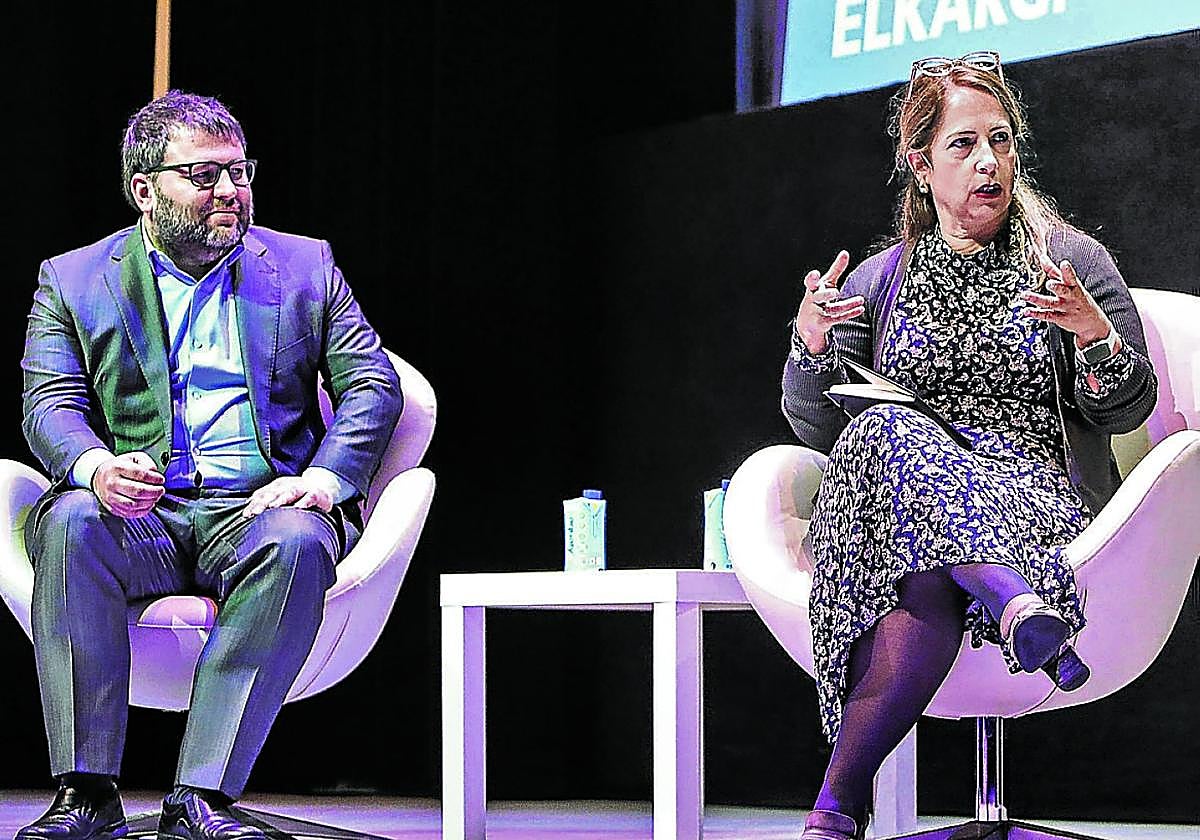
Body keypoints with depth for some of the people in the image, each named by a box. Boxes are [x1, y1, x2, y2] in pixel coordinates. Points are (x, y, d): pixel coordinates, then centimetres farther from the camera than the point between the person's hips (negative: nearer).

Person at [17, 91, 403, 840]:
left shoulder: (305, 266, 16)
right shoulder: (73, 280, 13)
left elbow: (374, 385, 8)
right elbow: (50, 406, 0)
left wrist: (323, 478, -12)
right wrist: (96, 469, -24)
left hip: (256, 511, 0)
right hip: (136, 519, 0)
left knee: (297, 543, -35)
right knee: (70, 523, -34)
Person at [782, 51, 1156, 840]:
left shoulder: (1071, 260, 12)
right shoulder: (878, 281, 17)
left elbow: (1128, 409, 8)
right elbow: (816, 428, 12)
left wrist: (1093, 332, -13)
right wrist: (810, 344, -9)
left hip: (1040, 500, -1)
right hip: (902, 492, 2)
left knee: (924, 579, -39)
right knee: (887, 435, -38)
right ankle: (1012, 598, -50)